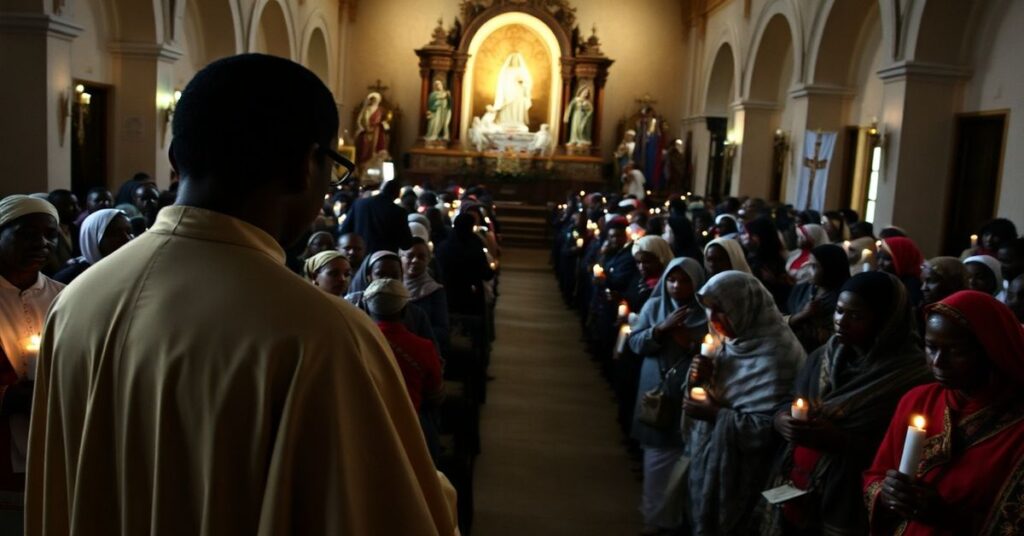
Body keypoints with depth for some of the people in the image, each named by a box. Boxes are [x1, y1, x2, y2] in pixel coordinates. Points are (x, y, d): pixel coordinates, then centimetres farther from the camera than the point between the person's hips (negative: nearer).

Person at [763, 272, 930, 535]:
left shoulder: (909, 374, -13)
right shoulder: (823, 356, 3)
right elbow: (784, 409, 10)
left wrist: (839, 440, -23)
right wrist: (783, 421, -11)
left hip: (851, 508, -5)